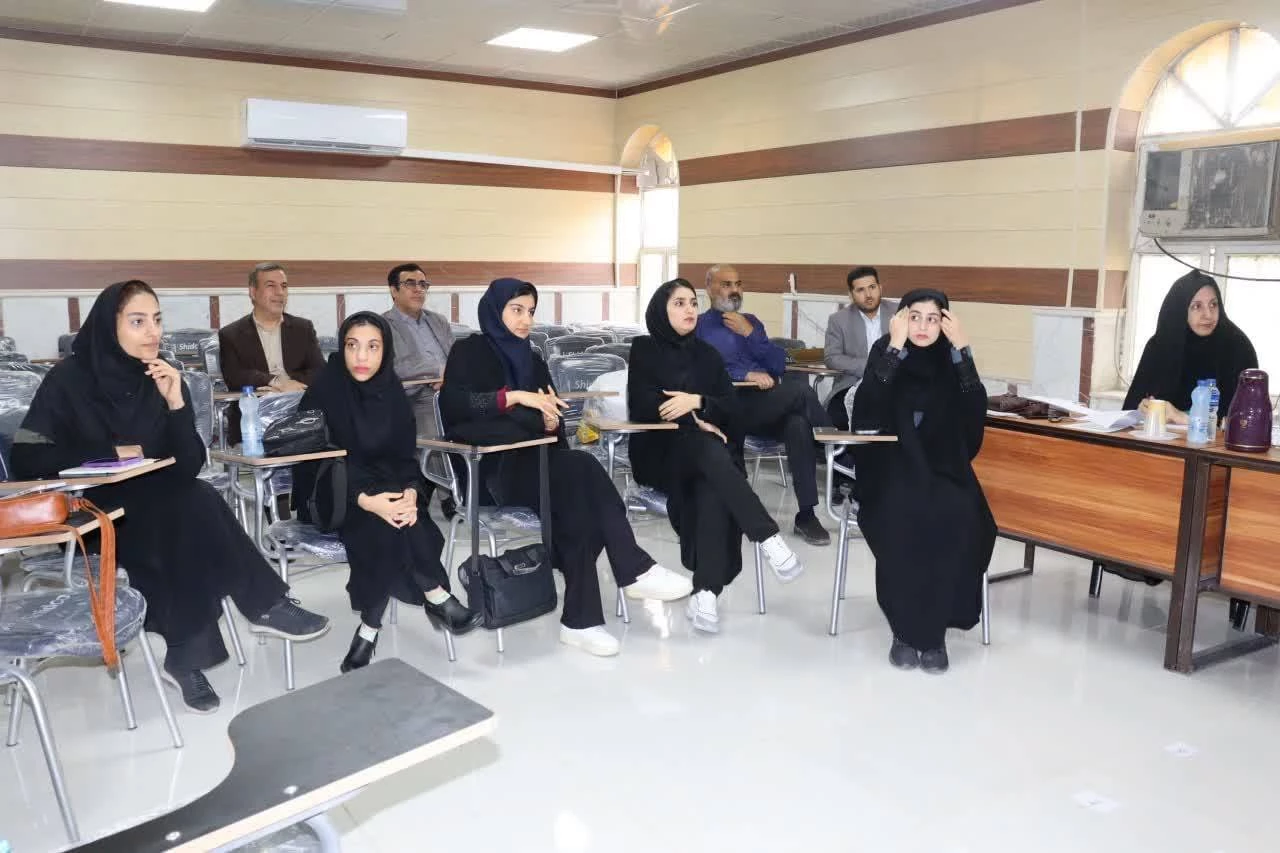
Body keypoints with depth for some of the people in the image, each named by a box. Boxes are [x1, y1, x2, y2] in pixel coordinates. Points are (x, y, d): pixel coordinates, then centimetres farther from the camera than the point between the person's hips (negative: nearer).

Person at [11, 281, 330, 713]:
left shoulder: (164, 379, 0)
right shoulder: (69, 379, -10)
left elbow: (190, 467, -6)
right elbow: (26, 456, -13)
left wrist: (175, 403, -20)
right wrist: (110, 452, -18)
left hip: (159, 509, 4)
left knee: (193, 504, -31)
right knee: (193, 509, -31)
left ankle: (188, 655, -24)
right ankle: (265, 605, -19)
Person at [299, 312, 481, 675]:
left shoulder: (392, 392, -2)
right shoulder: (324, 391, -15)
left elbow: (405, 456, -2)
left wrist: (410, 493, -25)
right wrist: (366, 500, -33)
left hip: (387, 489, 4)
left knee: (393, 523, -29)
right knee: (382, 522, -31)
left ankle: (369, 630, -21)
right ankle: (437, 599, -18)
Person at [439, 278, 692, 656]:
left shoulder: (533, 361, 19)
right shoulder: (469, 351, 3)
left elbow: (553, 426, 13)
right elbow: (452, 405, -18)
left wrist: (551, 422, -12)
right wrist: (514, 397, -25)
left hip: (535, 464, 6)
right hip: (491, 469, -5)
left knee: (579, 503, -28)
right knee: (581, 467, -29)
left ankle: (581, 619, -29)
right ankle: (634, 571, -26)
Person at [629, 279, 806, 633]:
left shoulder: (707, 354, 16)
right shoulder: (644, 350, 6)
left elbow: (732, 407, 5)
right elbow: (641, 405, -6)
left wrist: (697, 402, -14)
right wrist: (694, 421, -11)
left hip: (706, 453, 3)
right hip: (660, 451, -3)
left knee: (713, 491, -33)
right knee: (708, 449, -36)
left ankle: (705, 592, -41)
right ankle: (769, 538, -43)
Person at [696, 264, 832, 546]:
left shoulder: (751, 321, 24)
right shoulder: (699, 326, 9)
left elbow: (779, 365, 12)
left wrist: (749, 334, 2)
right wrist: (745, 374, -18)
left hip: (769, 408, 4)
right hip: (729, 407, -4)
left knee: (799, 424, -30)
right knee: (801, 391, -28)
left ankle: (806, 515, -27)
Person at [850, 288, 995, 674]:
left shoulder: (951, 357, 3)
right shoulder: (885, 351, -2)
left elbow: (976, 411, -12)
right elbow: (866, 407, -19)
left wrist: (961, 348, -17)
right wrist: (896, 348, -23)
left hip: (942, 465, 2)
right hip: (891, 464, -2)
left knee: (957, 520, -28)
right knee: (902, 517, -32)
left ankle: (934, 630, -14)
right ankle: (904, 629, -15)